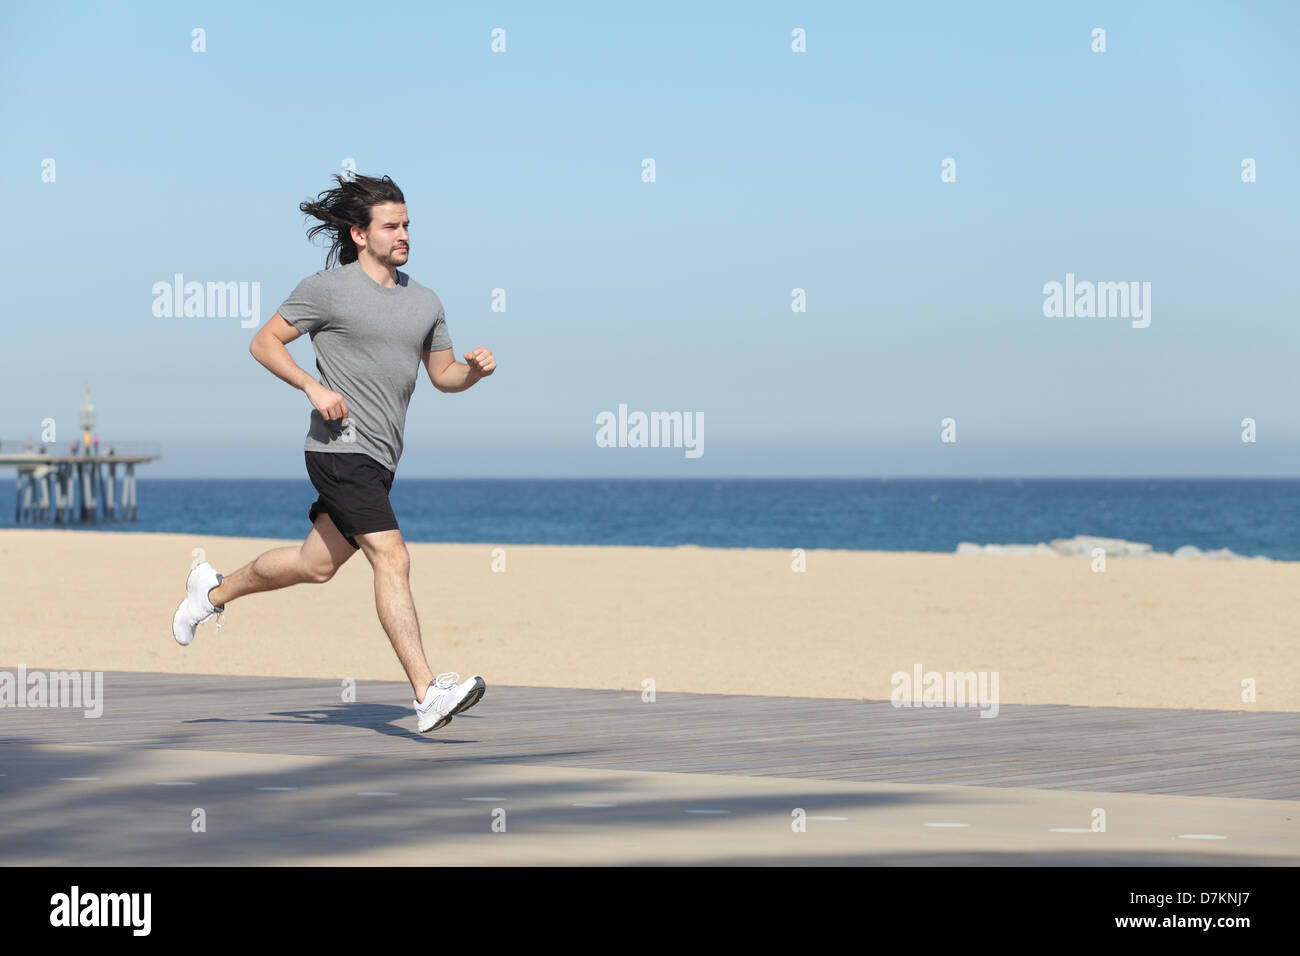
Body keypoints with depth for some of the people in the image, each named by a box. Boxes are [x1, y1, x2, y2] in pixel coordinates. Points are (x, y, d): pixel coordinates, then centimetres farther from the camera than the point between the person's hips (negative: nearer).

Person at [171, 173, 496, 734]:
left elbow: (443, 375, 21)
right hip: (341, 447, -8)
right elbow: (264, 342, 0)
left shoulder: (424, 302, 14)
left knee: (316, 565, 18)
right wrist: (314, 387, -15)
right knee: (391, 559, -17)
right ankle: (427, 695, -21)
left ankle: (215, 591, 41)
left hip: (380, 458, 8)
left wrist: (474, 370, -2)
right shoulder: (328, 289, -5)